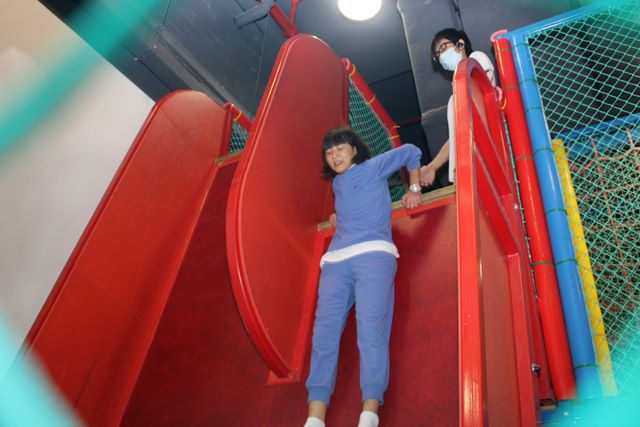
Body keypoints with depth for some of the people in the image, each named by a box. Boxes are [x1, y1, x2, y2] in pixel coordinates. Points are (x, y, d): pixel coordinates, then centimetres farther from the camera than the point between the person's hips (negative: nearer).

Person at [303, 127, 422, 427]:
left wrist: (414, 189, 26)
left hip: (374, 255, -5)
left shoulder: (373, 168, 15)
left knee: (371, 328, -20)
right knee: (324, 332, -11)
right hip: (336, 260, 5)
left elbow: (411, 152, 25)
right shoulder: (336, 183, 30)